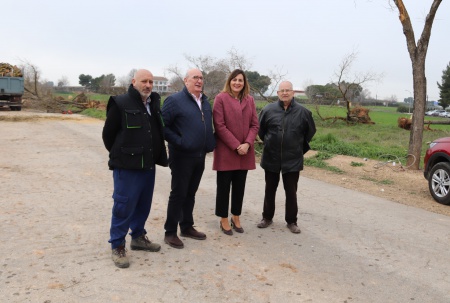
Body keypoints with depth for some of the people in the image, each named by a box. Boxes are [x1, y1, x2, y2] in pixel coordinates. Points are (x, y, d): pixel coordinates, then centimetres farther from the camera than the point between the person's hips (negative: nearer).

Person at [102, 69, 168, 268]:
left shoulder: (154, 103, 8)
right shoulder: (120, 103, -11)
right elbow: (108, 134, -5)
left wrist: (155, 155, 12)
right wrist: (119, 155, 5)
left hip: (148, 165, 7)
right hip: (127, 166, -6)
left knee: (143, 205, 16)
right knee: (123, 206, -1)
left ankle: (138, 237, 34)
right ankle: (117, 246, 14)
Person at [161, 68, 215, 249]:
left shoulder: (205, 102, 13)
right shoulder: (175, 100, -9)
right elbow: (162, 126, -14)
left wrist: (211, 143, 8)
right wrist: (178, 142, -20)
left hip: (200, 156, 7)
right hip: (182, 156, -6)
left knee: (190, 193, 15)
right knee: (178, 194, 0)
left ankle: (187, 227, 28)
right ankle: (170, 232, 11)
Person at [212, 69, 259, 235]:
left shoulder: (250, 100, 9)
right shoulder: (221, 98, -5)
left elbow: (255, 125, 6)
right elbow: (219, 125, -11)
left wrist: (247, 144, -10)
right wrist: (236, 146, -14)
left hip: (244, 152, 4)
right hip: (225, 151, -4)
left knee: (239, 186, 12)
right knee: (224, 186, 5)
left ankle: (236, 217, 26)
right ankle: (224, 219, 19)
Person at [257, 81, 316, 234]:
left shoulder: (303, 112, -5)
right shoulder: (268, 110, -5)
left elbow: (310, 131, 10)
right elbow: (260, 129, 10)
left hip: (293, 159, -1)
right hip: (271, 158, 1)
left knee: (291, 191, 7)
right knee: (270, 189, 14)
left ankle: (291, 221, 21)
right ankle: (267, 217, 29)